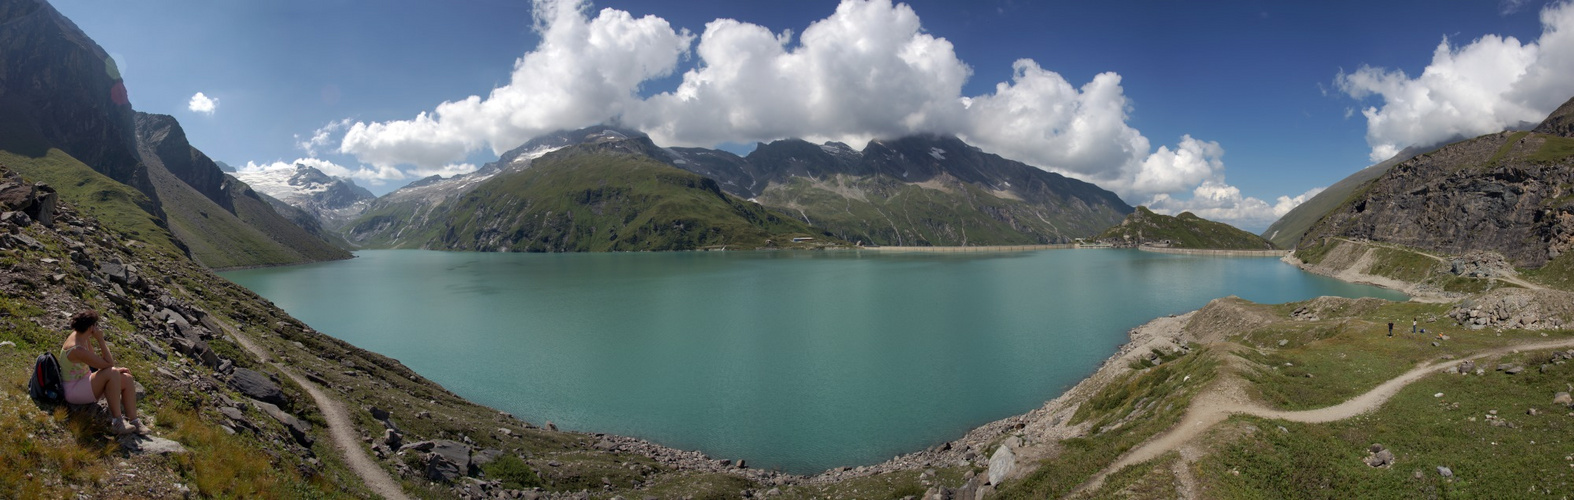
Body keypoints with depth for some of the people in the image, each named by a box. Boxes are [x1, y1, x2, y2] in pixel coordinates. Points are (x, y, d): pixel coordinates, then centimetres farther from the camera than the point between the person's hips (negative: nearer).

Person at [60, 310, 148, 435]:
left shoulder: (82, 336, 1)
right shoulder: (77, 350, -29)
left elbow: (96, 361, 10)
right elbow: (109, 364, -26)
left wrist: (116, 369, -3)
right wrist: (100, 340, -27)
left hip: (84, 381, 10)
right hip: (73, 390, -10)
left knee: (126, 379, -4)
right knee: (112, 373, -31)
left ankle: (133, 421, -8)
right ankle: (117, 421, -27)